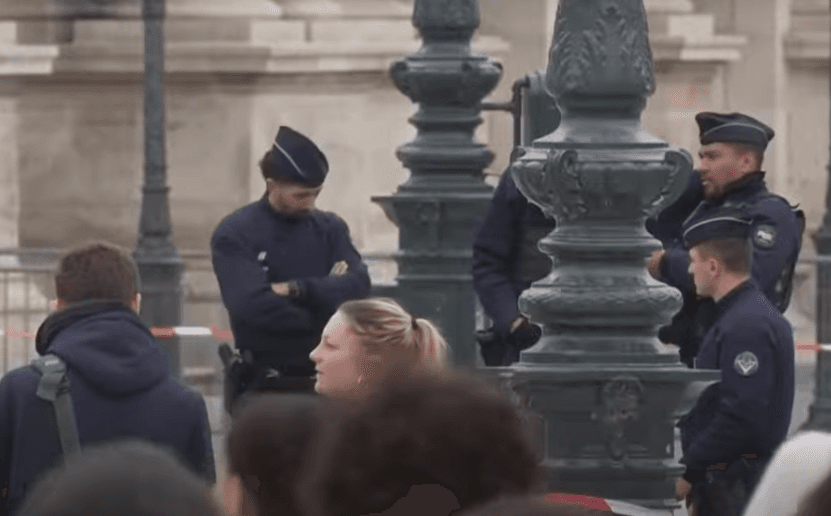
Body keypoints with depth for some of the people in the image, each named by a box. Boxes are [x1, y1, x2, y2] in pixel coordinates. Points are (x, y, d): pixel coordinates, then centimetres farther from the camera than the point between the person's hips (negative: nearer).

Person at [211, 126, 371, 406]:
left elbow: (358, 285, -6)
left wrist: (297, 289, -18)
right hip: (264, 383, -4)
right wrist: (325, 292, -10)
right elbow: (252, 304, -21)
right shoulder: (235, 235, -6)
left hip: (326, 375, 4)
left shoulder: (330, 228, 8)